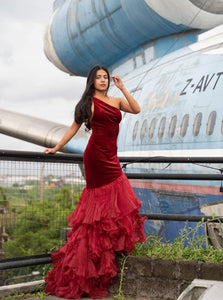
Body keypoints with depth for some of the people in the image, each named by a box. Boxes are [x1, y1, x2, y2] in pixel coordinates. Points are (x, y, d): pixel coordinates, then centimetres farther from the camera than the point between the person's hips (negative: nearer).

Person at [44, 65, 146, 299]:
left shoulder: (116, 101, 14)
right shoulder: (89, 103, 3)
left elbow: (136, 110, -1)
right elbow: (74, 126, 5)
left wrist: (122, 88, -1)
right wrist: (56, 148, 3)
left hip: (111, 156, 6)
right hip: (96, 154, -5)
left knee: (117, 199, 4)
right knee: (103, 197, -5)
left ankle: (113, 245, 12)